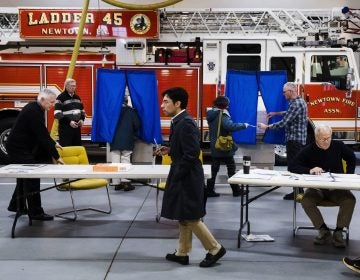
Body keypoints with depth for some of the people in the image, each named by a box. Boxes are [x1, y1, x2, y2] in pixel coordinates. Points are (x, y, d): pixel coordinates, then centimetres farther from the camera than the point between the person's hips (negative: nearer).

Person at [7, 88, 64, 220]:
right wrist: (56, 156, -21)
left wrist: (53, 143, 20)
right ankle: (35, 212, -1)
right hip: (19, 149, -10)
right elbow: (42, 136, -25)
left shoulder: (35, 109, 7)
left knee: (24, 177, 20)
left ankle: (16, 205, 33)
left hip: (21, 148, 10)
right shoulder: (33, 112, -23)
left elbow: (42, 132, 20)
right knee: (32, 179, -7)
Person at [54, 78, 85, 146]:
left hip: (77, 127, 7)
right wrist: (69, 121, -20)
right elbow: (57, 114, -15)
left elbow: (82, 110, 24)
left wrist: (82, 119, 4)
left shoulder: (77, 97, 15)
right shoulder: (61, 98, -8)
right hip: (65, 128, -7)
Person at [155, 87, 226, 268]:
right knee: (183, 217, 15)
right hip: (182, 177, 10)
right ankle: (182, 253, 24)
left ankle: (215, 249, 12)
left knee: (191, 218, -1)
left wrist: (175, 177, -18)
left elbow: (191, 153, -24)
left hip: (187, 177, -10)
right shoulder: (178, 121, 9)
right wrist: (169, 150, 4)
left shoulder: (186, 123, -21)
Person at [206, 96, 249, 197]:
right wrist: (243, 125, -26)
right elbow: (230, 126, -35)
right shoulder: (222, 116, -20)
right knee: (231, 168, 6)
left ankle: (209, 190, 8)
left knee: (214, 169, 9)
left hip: (214, 148, 7)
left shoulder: (211, 115, 6)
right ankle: (236, 190, 15)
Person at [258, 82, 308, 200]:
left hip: (295, 140, -10)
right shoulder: (299, 101, 12)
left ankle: (298, 193, 0)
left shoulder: (296, 104, -19)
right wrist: (276, 113, 30)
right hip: (299, 140, 10)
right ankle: (298, 191, 19)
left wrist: (267, 127, -13)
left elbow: (283, 123, -21)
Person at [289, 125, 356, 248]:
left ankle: (338, 232, -16)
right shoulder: (308, 151, -6)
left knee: (350, 200, -29)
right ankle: (324, 231, -15)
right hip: (316, 188, -1)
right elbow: (293, 167, -10)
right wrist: (309, 170, -25)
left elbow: (351, 158, 19)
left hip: (337, 187, 1)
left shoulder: (338, 146, 0)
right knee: (306, 201, -31)